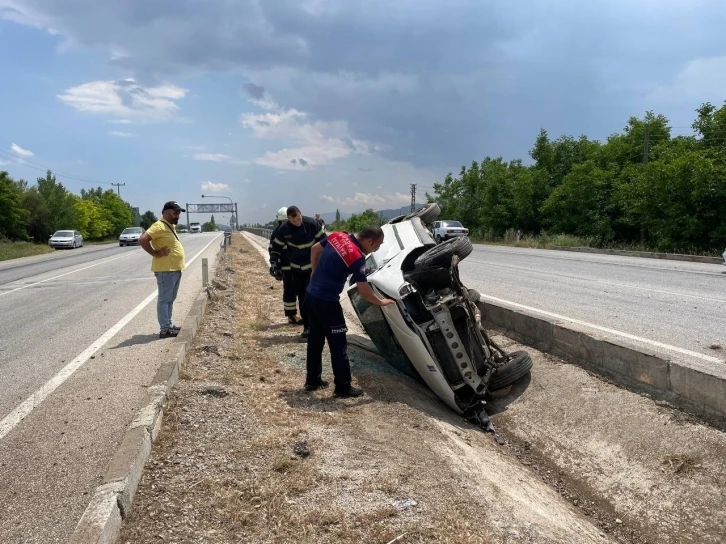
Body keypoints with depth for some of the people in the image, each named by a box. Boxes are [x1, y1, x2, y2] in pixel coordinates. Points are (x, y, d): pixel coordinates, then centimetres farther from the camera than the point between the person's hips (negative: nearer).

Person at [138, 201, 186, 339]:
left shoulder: (171, 226, 15)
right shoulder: (159, 226, -15)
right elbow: (142, 240, -25)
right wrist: (155, 254, -19)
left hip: (175, 269, 10)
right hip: (165, 270, -10)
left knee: (170, 299, 15)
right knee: (164, 299, -5)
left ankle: (169, 325, 24)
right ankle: (165, 329, -2)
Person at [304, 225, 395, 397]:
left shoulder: (337, 236, 1)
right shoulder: (357, 257, -20)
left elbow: (315, 249, 16)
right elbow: (364, 292, -17)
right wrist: (381, 302, 0)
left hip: (311, 295, 9)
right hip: (327, 302, -9)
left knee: (315, 339, 19)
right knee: (338, 345, 3)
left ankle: (312, 380, 30)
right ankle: (343, 387, 11)